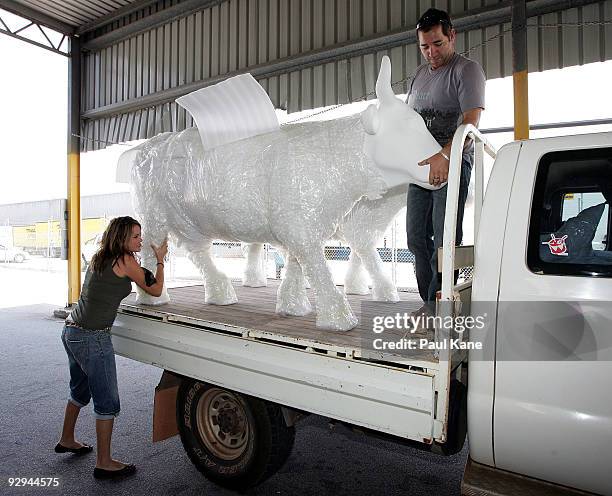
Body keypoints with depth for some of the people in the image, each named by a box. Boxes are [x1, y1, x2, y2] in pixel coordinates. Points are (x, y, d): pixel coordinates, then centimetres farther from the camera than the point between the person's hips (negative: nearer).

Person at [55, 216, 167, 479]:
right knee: (107, 402, 4)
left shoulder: (98, 258, 9)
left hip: (71, 332, 9)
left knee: (80, 390, 28)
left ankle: (66, 440, 47)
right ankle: (104, 463, 15)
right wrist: (160, 259, 6)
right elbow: (156, 290, -4)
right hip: (92, 339, -9)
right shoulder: (125, 261, -14)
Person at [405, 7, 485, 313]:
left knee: (444, 240, -9)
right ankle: (430, 303, 17)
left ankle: (437, 307, -2)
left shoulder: (467, 70, -1)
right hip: (421, 165, 7)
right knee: (417, 237, 7)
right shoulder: (420, 74, 21)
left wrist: (445, 155, -31)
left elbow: (471, 121, -16)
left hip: (453, 164, -7)